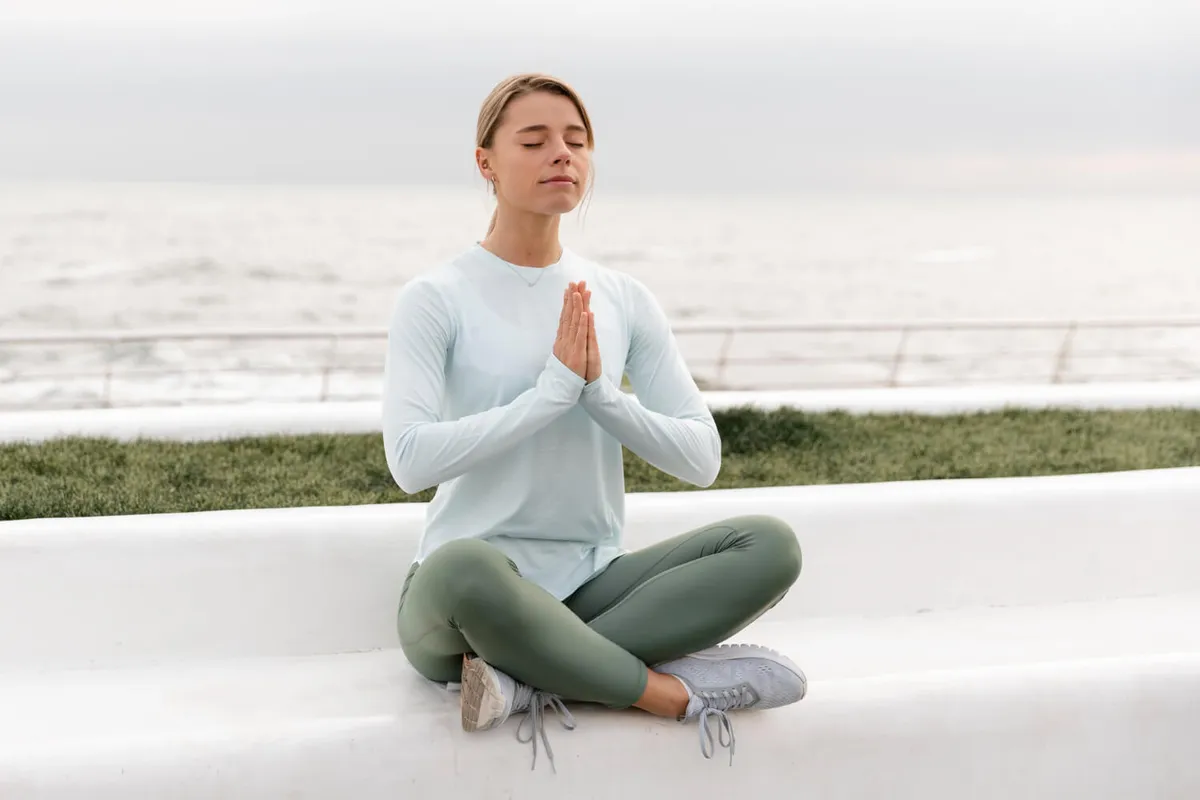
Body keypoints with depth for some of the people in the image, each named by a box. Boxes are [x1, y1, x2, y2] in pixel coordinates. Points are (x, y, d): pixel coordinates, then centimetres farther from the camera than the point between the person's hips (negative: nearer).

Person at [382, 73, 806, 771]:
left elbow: (701, 458, 5)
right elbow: (411, 459, -17)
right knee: (464, 566, -41)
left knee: (770, 544, -19)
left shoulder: (625, 301, 10)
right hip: (466, 604, -4)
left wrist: (601, 391, -11)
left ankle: (533, 680, -23)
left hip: (591, 590, 5)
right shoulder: (435, 300, -3)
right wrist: (552, 391, -17)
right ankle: (672, 692, -20)